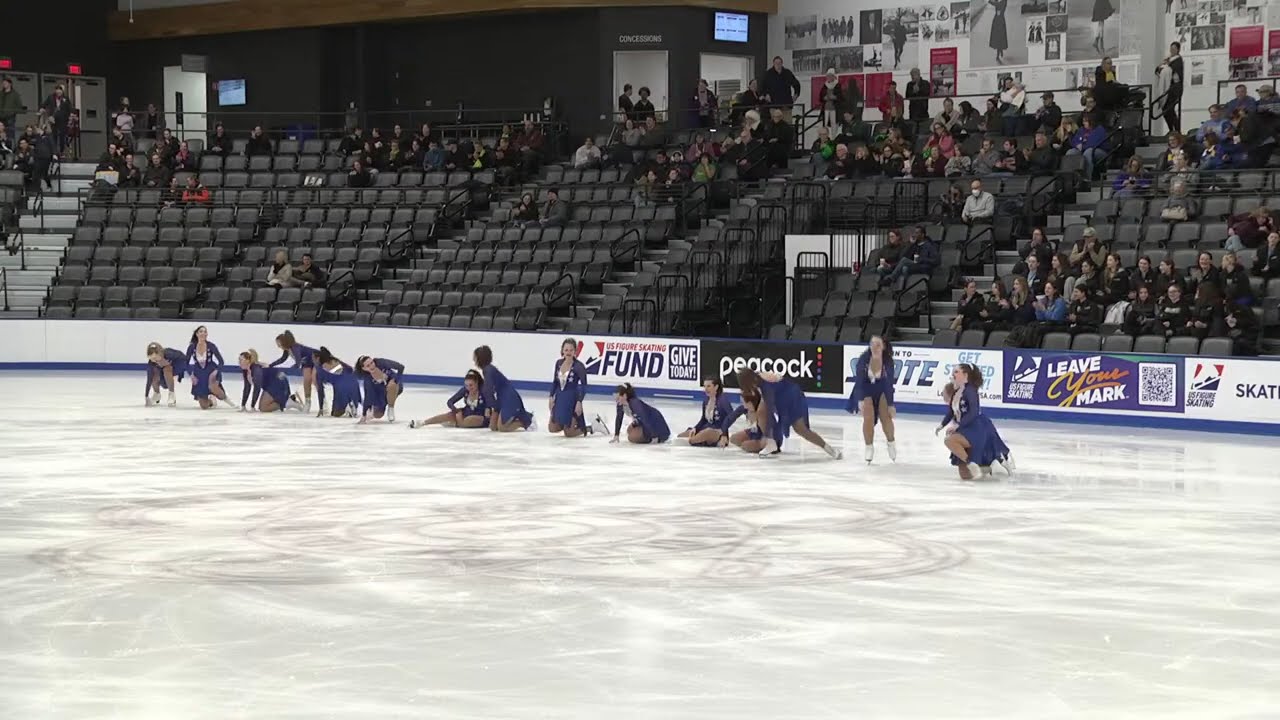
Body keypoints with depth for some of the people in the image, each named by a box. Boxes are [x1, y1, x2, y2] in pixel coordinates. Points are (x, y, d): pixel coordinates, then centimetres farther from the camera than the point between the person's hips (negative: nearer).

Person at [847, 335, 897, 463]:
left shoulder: (888, 361, -24)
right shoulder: (864, 358, -28)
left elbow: (889, 383, -16)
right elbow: (859, 380, -23)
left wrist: (890, 405, -14)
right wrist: (860, 400, -31)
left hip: (881, 388, 1)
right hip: (865, 388, -1)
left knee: (885, 416, -6)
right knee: (868, 417, -14)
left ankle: (891, 444, 18)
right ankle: (869, 448, 0)